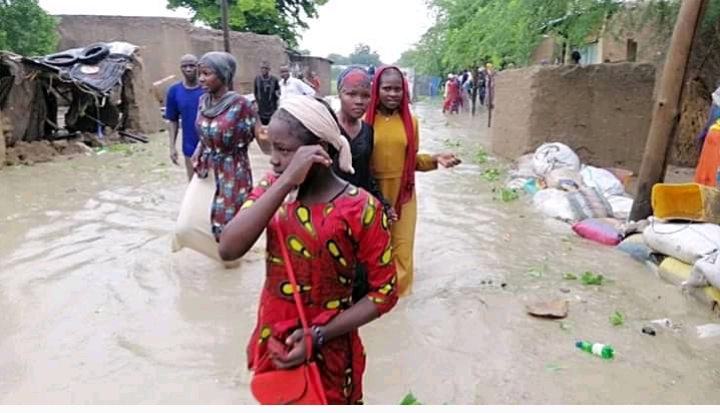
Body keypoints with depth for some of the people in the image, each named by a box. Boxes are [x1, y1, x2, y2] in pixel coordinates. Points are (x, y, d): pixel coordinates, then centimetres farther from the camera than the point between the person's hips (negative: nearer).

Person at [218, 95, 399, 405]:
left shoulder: (360, 208, -20)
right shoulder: (273, 186, -6)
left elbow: (385, 291, -14)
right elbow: (228, 250, -20)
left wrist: (319, 336, -20)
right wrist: (285, 182, -29)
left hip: (327, 353, -4)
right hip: (272, 343, 5)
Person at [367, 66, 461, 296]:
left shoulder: (410, 122, 1)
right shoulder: (365, 120, -8)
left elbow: (413, 160, 9)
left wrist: (435, 159, -7)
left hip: (403, 193, 2)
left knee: (401, 245, 11)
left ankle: (397, 287, 31)